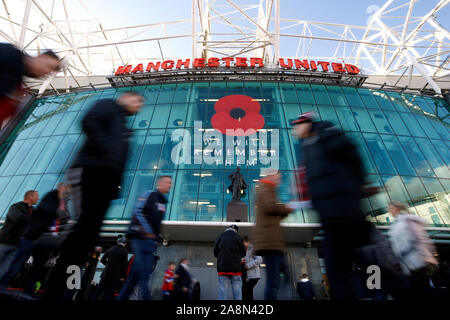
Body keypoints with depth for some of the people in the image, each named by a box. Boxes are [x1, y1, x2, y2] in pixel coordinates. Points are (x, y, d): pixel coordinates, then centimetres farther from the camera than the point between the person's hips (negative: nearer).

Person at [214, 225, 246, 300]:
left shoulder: (219, 237, 4)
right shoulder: (238, 238, -1)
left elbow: (215, 253, 8)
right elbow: (243, 253, 6)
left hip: (222, 267, 2)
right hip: (235, 268, -1)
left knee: (223, 290, 4)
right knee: (237, 290, 5)